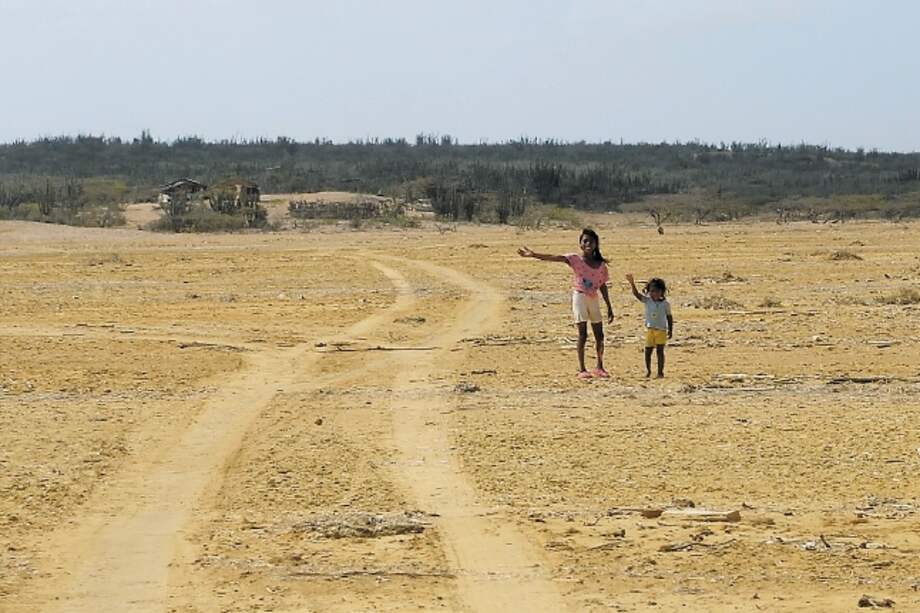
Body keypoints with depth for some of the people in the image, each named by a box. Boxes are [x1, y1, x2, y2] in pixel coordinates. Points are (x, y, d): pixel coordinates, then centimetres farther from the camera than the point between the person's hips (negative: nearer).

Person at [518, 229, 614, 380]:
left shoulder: (601, 264, 7)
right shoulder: (575, 259, -4)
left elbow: (603, 287, 13)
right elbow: (553, 258, -16)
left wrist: (609, 308, 13)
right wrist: (533, 255, -29)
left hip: (594, 299, 4)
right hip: (579, 297, -4)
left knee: (599, 336, 6)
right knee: (582, 335, -6)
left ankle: (599, 367, 21)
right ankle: (581, 370, -1)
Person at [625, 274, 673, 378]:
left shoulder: (665, 304, -2)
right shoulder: (647, 301, -1)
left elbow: (669, 317, 6)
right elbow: (636, 294, -13)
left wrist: (670, 330, 3)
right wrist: (632, 283, -28)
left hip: (661, 330, -2)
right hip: (650, 329, 2)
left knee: (660, 351, -3)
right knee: (648, 351, 6)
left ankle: (660, 371, 3)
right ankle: (648, 370, 22)